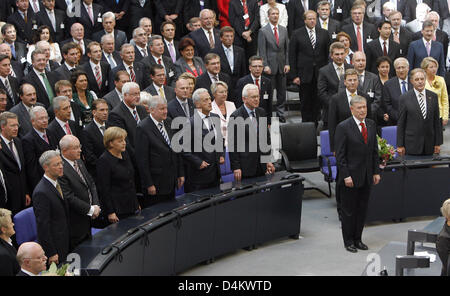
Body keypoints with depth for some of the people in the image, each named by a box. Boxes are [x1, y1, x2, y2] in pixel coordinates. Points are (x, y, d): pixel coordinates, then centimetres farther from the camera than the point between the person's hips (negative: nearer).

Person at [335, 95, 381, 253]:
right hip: (351, 176, -5)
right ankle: (348, 241, 17)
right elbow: (340, 155, -11)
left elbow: (374, 150, 13)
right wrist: (346, 175, -16)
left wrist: (376, 172, 8)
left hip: (367, 177, 5)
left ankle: (357, 239, 24)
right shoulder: (343, 127, -11)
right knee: (349, 211, 4)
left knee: (362, 210, 12)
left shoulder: (371, 125, 7)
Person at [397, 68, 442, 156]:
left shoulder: (433, 96, 7)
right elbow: (400, 123, -1)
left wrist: (438, 143, 6)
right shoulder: (404, 98, -2)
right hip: (411, 145, -3)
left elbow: (436, 121, 9)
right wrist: (400, 145, -3)